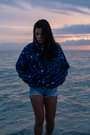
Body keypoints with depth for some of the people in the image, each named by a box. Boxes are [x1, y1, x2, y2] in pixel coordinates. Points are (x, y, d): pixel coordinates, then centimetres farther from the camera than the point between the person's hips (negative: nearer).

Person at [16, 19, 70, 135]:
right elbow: (19, 66, 7)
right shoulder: (29, 49, -4)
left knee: (50, 120, 8)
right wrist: (28, 79, -3)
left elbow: (65, 66, 10)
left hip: (51, 88, 1)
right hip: (36, 88, -1)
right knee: (39, 120, -4)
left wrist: (60, 79, -2)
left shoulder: (56, 48, -2)